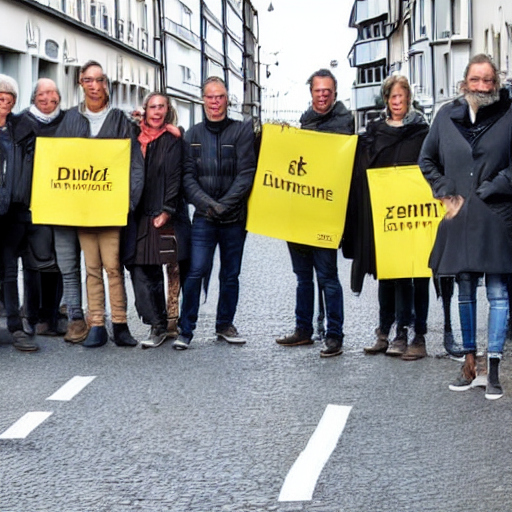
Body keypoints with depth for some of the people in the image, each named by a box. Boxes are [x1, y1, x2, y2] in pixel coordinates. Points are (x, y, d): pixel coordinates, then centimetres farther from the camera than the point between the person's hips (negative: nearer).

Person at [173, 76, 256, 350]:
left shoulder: (242, 130, 2)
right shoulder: (193, 134, 9)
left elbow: (246, 173, -6)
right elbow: (188, 176, 2)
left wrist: (224, 204, -15)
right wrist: (206, 203, -14)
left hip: (234, 218, 0)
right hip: (203, 217, 0)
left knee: (231, 274, 9)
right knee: (196, 272, -10)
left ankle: (225, 325, 24)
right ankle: (185, 330, -3)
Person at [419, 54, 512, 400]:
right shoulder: (447, 116, 6)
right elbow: (427, 160, 18)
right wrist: (445, 192, 7)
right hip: (459, 218, 4)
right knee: (465, 292, 12)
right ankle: (470, 364, 22)